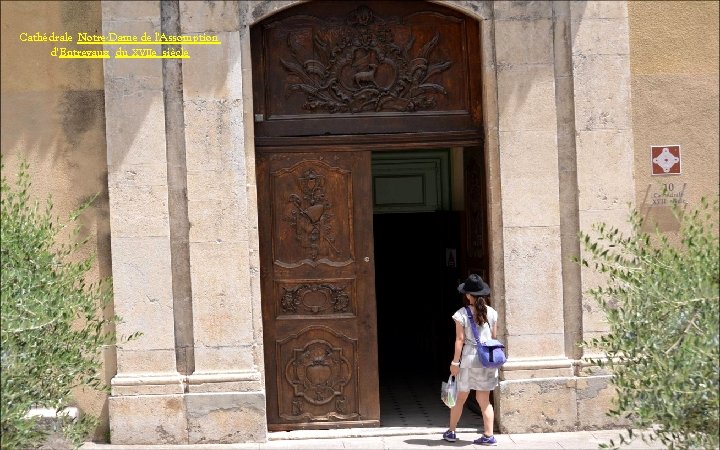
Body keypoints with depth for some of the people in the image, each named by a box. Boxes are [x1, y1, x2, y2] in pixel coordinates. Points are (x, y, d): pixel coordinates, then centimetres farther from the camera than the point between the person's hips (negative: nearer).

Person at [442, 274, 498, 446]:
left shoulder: (462, 314, -9)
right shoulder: (491, 312, 3)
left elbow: (460, 339, -9)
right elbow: (494, 338, 8)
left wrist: (455, 362, -4)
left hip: (469, 359, -3)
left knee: (460, 398, 11)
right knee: (484, 400, 9)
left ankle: (451, 432, 23)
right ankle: (488, 436, 4)